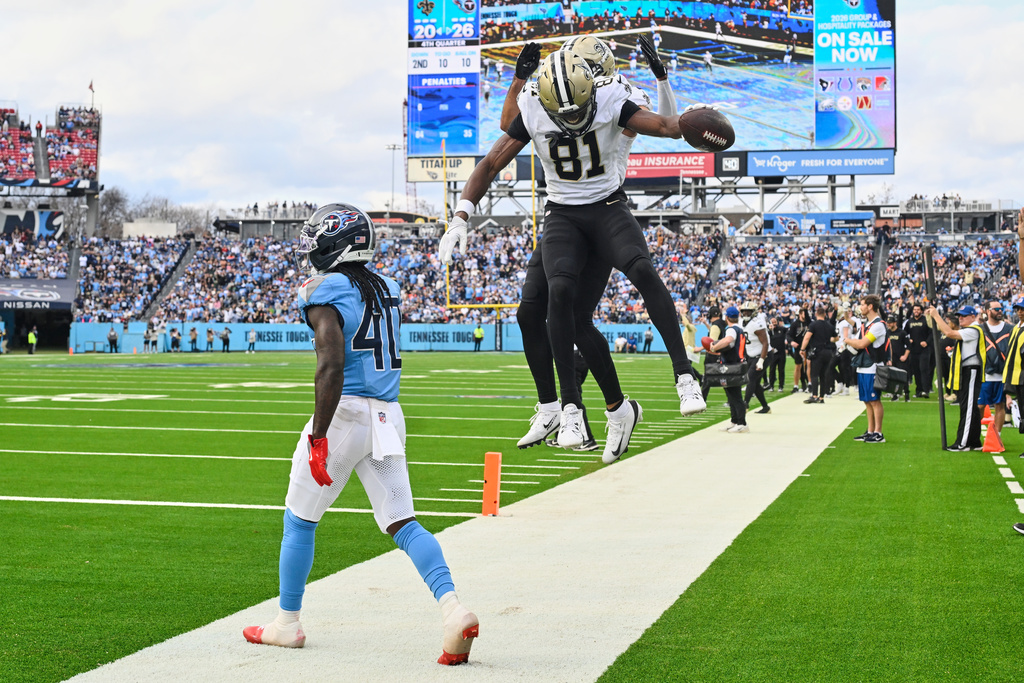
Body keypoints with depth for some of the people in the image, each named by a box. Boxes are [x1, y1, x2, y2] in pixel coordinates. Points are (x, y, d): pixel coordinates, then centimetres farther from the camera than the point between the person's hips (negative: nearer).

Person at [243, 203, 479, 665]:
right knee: (401, 522, 4)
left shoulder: (326, 293, -11)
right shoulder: (386, 289, 13)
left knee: (299, 520, 11)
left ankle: (287, 623, 22)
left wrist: (318, 437, -20)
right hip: (388, 415, 7)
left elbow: (331, 368, -21)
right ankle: (452, 608, -14)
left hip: (345, 414, -6)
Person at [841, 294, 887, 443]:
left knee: (875, 401, -6)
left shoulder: (878, 325, -12)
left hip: (872, 369, -9)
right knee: (867, 401, 12)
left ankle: (878, 434, -3)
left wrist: (848, 340, -2)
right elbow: (857, 344, 17)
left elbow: (862, 343, -18)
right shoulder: (866, 324, 18)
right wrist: (850, 341, -3)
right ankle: (870, 431, 17)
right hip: (862, 368, 9)